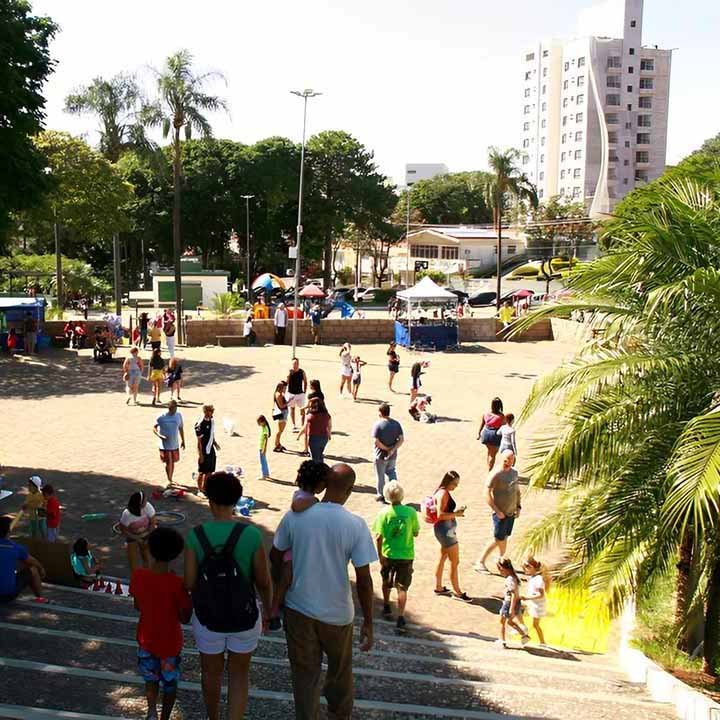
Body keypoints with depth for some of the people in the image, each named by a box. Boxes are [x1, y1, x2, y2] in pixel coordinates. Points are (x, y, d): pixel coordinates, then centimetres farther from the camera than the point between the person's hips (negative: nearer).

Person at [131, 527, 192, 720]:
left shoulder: (137, 575, -15)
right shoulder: (176, 584, -26)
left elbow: (137, 606, 1)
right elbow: (184, 618, -16)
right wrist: (190, 600, -4)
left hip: (146, 638, 3)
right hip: (170, 641, -3)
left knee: (151, 678, 23)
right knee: (170, 683, 20)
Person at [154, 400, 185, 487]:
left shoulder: (178, 415, 0)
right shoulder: (161, 417, -13)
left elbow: (181, 428, 11)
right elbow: (154, 428, -6)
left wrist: (183, 441, 16)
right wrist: (159, 435, -24)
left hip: (175, 444, 4)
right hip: (165, 445, -4)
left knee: (173, 462, 15)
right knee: (168, 462, -6)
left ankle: (170, 479, 31)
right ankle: (169, 480, 9)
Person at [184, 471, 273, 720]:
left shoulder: (196, 536, -16)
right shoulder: (251, 535, -18)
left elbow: (189, 583, -12)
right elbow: (264, 581, -10)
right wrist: (267, 611, 8)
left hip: (208, 618, 1)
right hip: (245, 618, -1)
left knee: (211, 673, 25)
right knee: (239, 676, 20)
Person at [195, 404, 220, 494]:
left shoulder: (212, 421, 5)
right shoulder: (200, 424, -19)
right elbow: (199, 441, -17)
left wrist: (215, 443, 4)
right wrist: (200, 455, -16)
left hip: (211, 450, 7)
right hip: (204, 452, -7)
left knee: (209, 472, 13)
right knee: (202, 472, 4)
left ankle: (205, 488, 26)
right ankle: (200, 490, 16)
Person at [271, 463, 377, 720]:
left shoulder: (294, 517, -12)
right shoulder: (356, 525, -18)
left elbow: (275, 557, 2)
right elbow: (364, 579, -15)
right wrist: (368, 623, -5)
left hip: (298, 609, 0)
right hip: (337, 613, 0)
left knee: (305, 673, 15)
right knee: (340, 669, 24)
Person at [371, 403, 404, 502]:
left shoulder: (377, 425, -17)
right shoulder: (396, 424, -3)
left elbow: (376, 441, -23)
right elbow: (401, 439, -8)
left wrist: (386, 448, -12)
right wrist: (393, 449, -15)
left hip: (381, 456, -4)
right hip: (393, 456, 4)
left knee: (380, 476, 12)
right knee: (392, 473, 23)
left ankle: (380, 496, 24)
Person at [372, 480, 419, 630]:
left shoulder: (384, 513, -11)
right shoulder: (411, 512, -10)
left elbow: (378, 537, -13)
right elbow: (416, 533, -1)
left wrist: (380, 556, -5)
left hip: (388, 554, 1)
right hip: (406, 555, -1)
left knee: (386, 583, 24)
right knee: (402, 587, 3)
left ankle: (386, 608, 41)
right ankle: (400, 618, -5)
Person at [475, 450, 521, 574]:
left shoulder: (514, 472, 7)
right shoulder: (496, 474, -17)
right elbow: (487, 493, -18)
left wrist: (518, 507, 10)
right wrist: (497, 511, -18)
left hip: (511, 512, 7)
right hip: (501, 514, -7)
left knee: (505, 537, 16)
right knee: (498, 540, -3)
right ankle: (480, 562, 7)